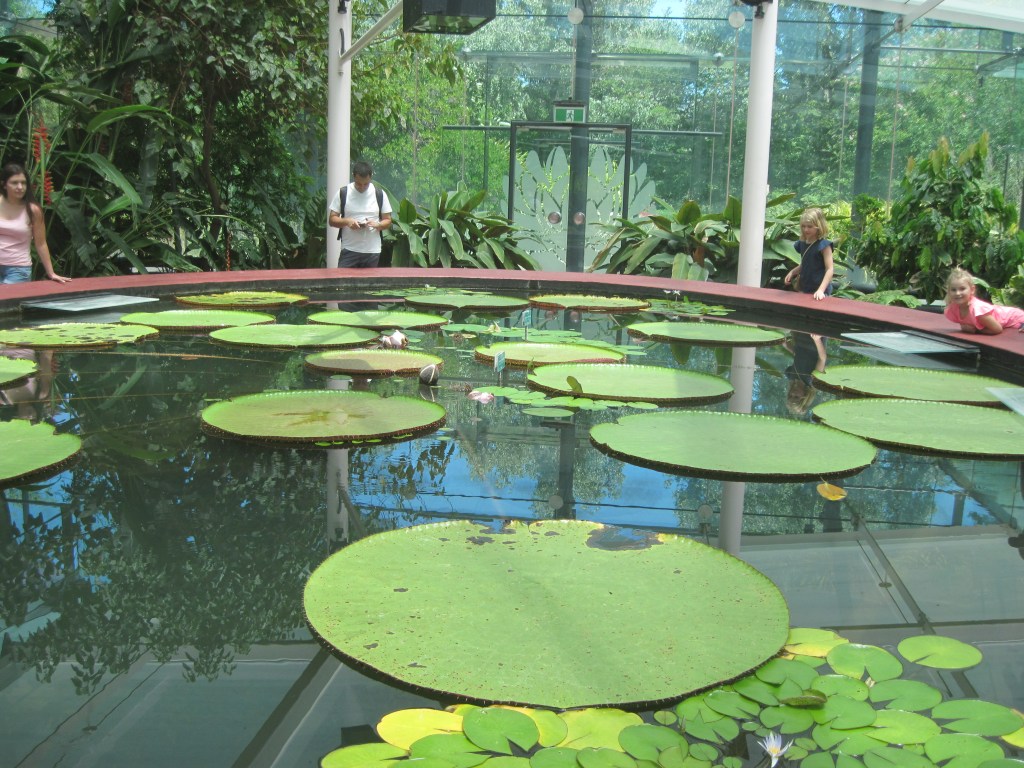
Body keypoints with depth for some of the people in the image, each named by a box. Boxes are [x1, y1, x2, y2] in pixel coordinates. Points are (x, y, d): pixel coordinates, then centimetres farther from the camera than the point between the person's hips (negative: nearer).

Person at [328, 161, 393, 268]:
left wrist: (377, 225, -15)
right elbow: (332, 219, 3)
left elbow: (387, 220, 8)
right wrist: (346, 221, -18)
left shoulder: (380, 195, 5)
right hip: (349, 250, -1)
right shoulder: (343, 193, 2)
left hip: (372, 251, 1)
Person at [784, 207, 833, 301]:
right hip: (804, 290, 7)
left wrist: (821, 290, -26)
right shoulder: (803, 244, 8)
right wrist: (792, 272, 5)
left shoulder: (824, 245, -12)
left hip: (819, 291, -7)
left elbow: (830, 269, -16)